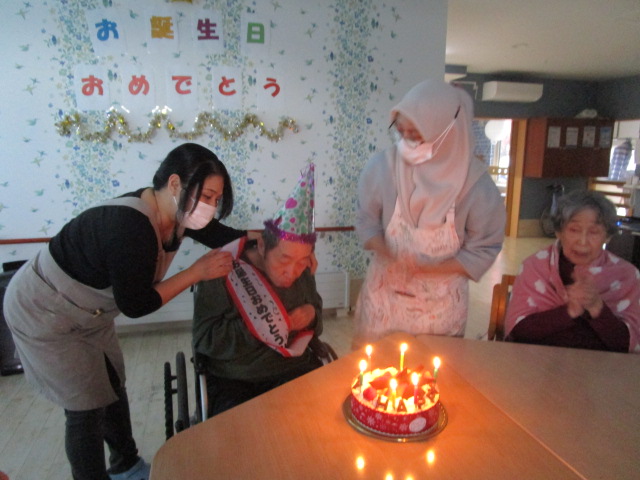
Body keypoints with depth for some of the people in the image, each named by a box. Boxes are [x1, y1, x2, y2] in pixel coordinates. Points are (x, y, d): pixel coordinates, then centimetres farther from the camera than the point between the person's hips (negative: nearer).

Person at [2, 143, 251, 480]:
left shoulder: (176, 212, -13)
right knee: (87, 407, 2)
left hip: (89, 314, 8)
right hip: (41, 313, -8)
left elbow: (224, 237, -3)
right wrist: (197, 272, -29)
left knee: (113, 388, 19)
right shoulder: (130, 226, -37)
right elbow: (136, 305, -30)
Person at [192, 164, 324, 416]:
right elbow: (204, 339, -14)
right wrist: (260, 326, -21)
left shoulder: (302, 274, 2)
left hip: (298, 371, 5)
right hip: (235, 383, -4)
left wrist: (312, 316, -5)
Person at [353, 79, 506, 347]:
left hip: (440, 300, 0)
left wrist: (428, 267, -21)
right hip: (385, 289, 1)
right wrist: (386, 253, -23)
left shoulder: (475, 183, -17)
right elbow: (367, 223, -4)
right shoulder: (381, 166, -16)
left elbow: (484, 249, -9)